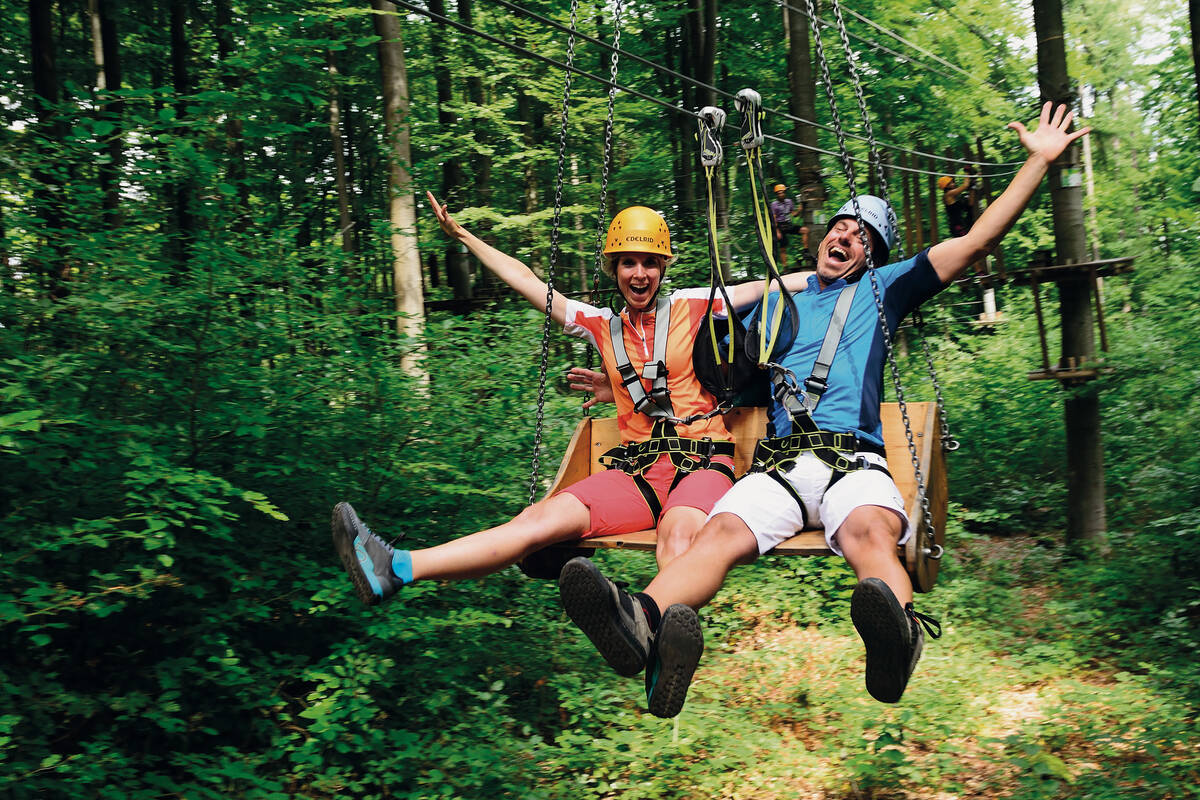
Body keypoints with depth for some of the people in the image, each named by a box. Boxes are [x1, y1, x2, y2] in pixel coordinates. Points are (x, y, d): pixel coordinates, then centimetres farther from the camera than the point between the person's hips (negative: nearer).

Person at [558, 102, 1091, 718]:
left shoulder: (882, 289, 26)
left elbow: (976, 241, 22)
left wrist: (1039, 161, 19)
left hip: (856, 459, -1)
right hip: (781, 462, 1)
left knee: (870, 530, -37)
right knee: (720, 531, -32)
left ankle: (899, 635, -67)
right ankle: (644, 622, -59)